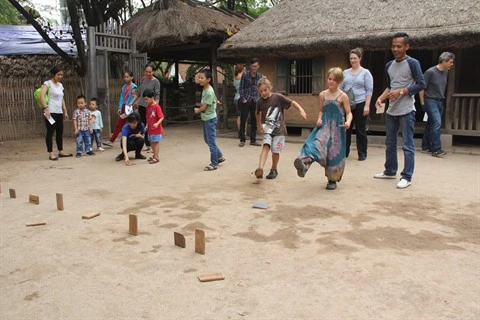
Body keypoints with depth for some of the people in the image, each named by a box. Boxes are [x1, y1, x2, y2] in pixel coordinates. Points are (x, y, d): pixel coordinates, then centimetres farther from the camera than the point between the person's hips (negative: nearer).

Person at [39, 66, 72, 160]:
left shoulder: (60, 85, 16)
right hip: (51, 112, -7)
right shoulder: (47, 83, -6)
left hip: (59, 112, 7)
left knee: (60, 132, 11)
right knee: (50, 132, -4)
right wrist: (46, 108, -28)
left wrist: (65, 111, 17)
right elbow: (42, 96, -18)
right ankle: (51, 154, -2)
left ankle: (61, 152, 19)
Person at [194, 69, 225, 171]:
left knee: (211, 141, -2)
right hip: (205, 118, 10)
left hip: (210, 119, -10)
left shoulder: (209, 92, -21)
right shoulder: (205, 89, 6)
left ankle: (214, 163, 7)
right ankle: (220, 156, 30)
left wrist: (197, 110, 0)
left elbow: (204, 107, -18)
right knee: (207, 140, 18)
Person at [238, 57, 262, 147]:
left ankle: (253, 140, 16)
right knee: (243, 120, 0)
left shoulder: (259, 76, 6)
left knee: (254, 121, 7)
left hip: (255, 101, 3)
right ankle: (242, 140, 9)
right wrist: (243, 99, -9)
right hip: (245, 101, -3)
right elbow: (241, 87, -3)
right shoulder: (245, 74, -4)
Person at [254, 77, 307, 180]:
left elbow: (292, 102, -9)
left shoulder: (278, 97, -9)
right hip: (267, 129, 2)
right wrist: (259, 125, 31)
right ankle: (260, 169, -32)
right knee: (266, 146, -19)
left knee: (275, 151, -2)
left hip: (279, 129, -2)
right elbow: (258, 113, 21)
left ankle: (274, 170, 22)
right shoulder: (259, 102, 2)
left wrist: (301, 110, -24)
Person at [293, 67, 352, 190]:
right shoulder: (322, 95, 8)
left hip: (337, 128, -2)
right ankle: (304, 163, -48)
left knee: (335, 153, 2)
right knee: (317, 142, -25)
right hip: (324, 126, 2)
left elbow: (348, 112, -2)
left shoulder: (343, 96, -3)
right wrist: (319, 119, -2)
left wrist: (348, 122, -22)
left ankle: (333, 180, 17)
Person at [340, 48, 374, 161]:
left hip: (360, 104, -3)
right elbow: (341, 88, 14)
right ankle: (344, 152, 15)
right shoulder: (345, 73, 11)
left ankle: (362, 154, 11)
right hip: (347, 105, 3)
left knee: (361, 130, 2)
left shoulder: (365, 73, 1)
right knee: (346, 129, 6)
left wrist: (367, 105, -12)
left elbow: (369, 90, -4)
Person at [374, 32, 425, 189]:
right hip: (391, 111, 7)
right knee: (390, 143, 16)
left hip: (406, 111, -7)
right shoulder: (389, 65, 12)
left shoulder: (412, 63, -8)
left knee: (407, 145, -5)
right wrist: (381, 98, 2)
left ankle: (407, 177, 1)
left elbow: (421, 84, -11)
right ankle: (390, 171, 29)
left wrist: (401, 91, -18)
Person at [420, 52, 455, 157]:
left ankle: (426, 147, 18)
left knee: (431, 124, 11)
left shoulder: (446, 73, 10)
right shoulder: (430, 72, -12)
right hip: (431, 101, -7)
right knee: (437, 122, -17)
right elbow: (422, 88, -9)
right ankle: (436, 149, -16)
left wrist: (442, 99, 15)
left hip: (440, 102, 7)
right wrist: (422, 103, -9)